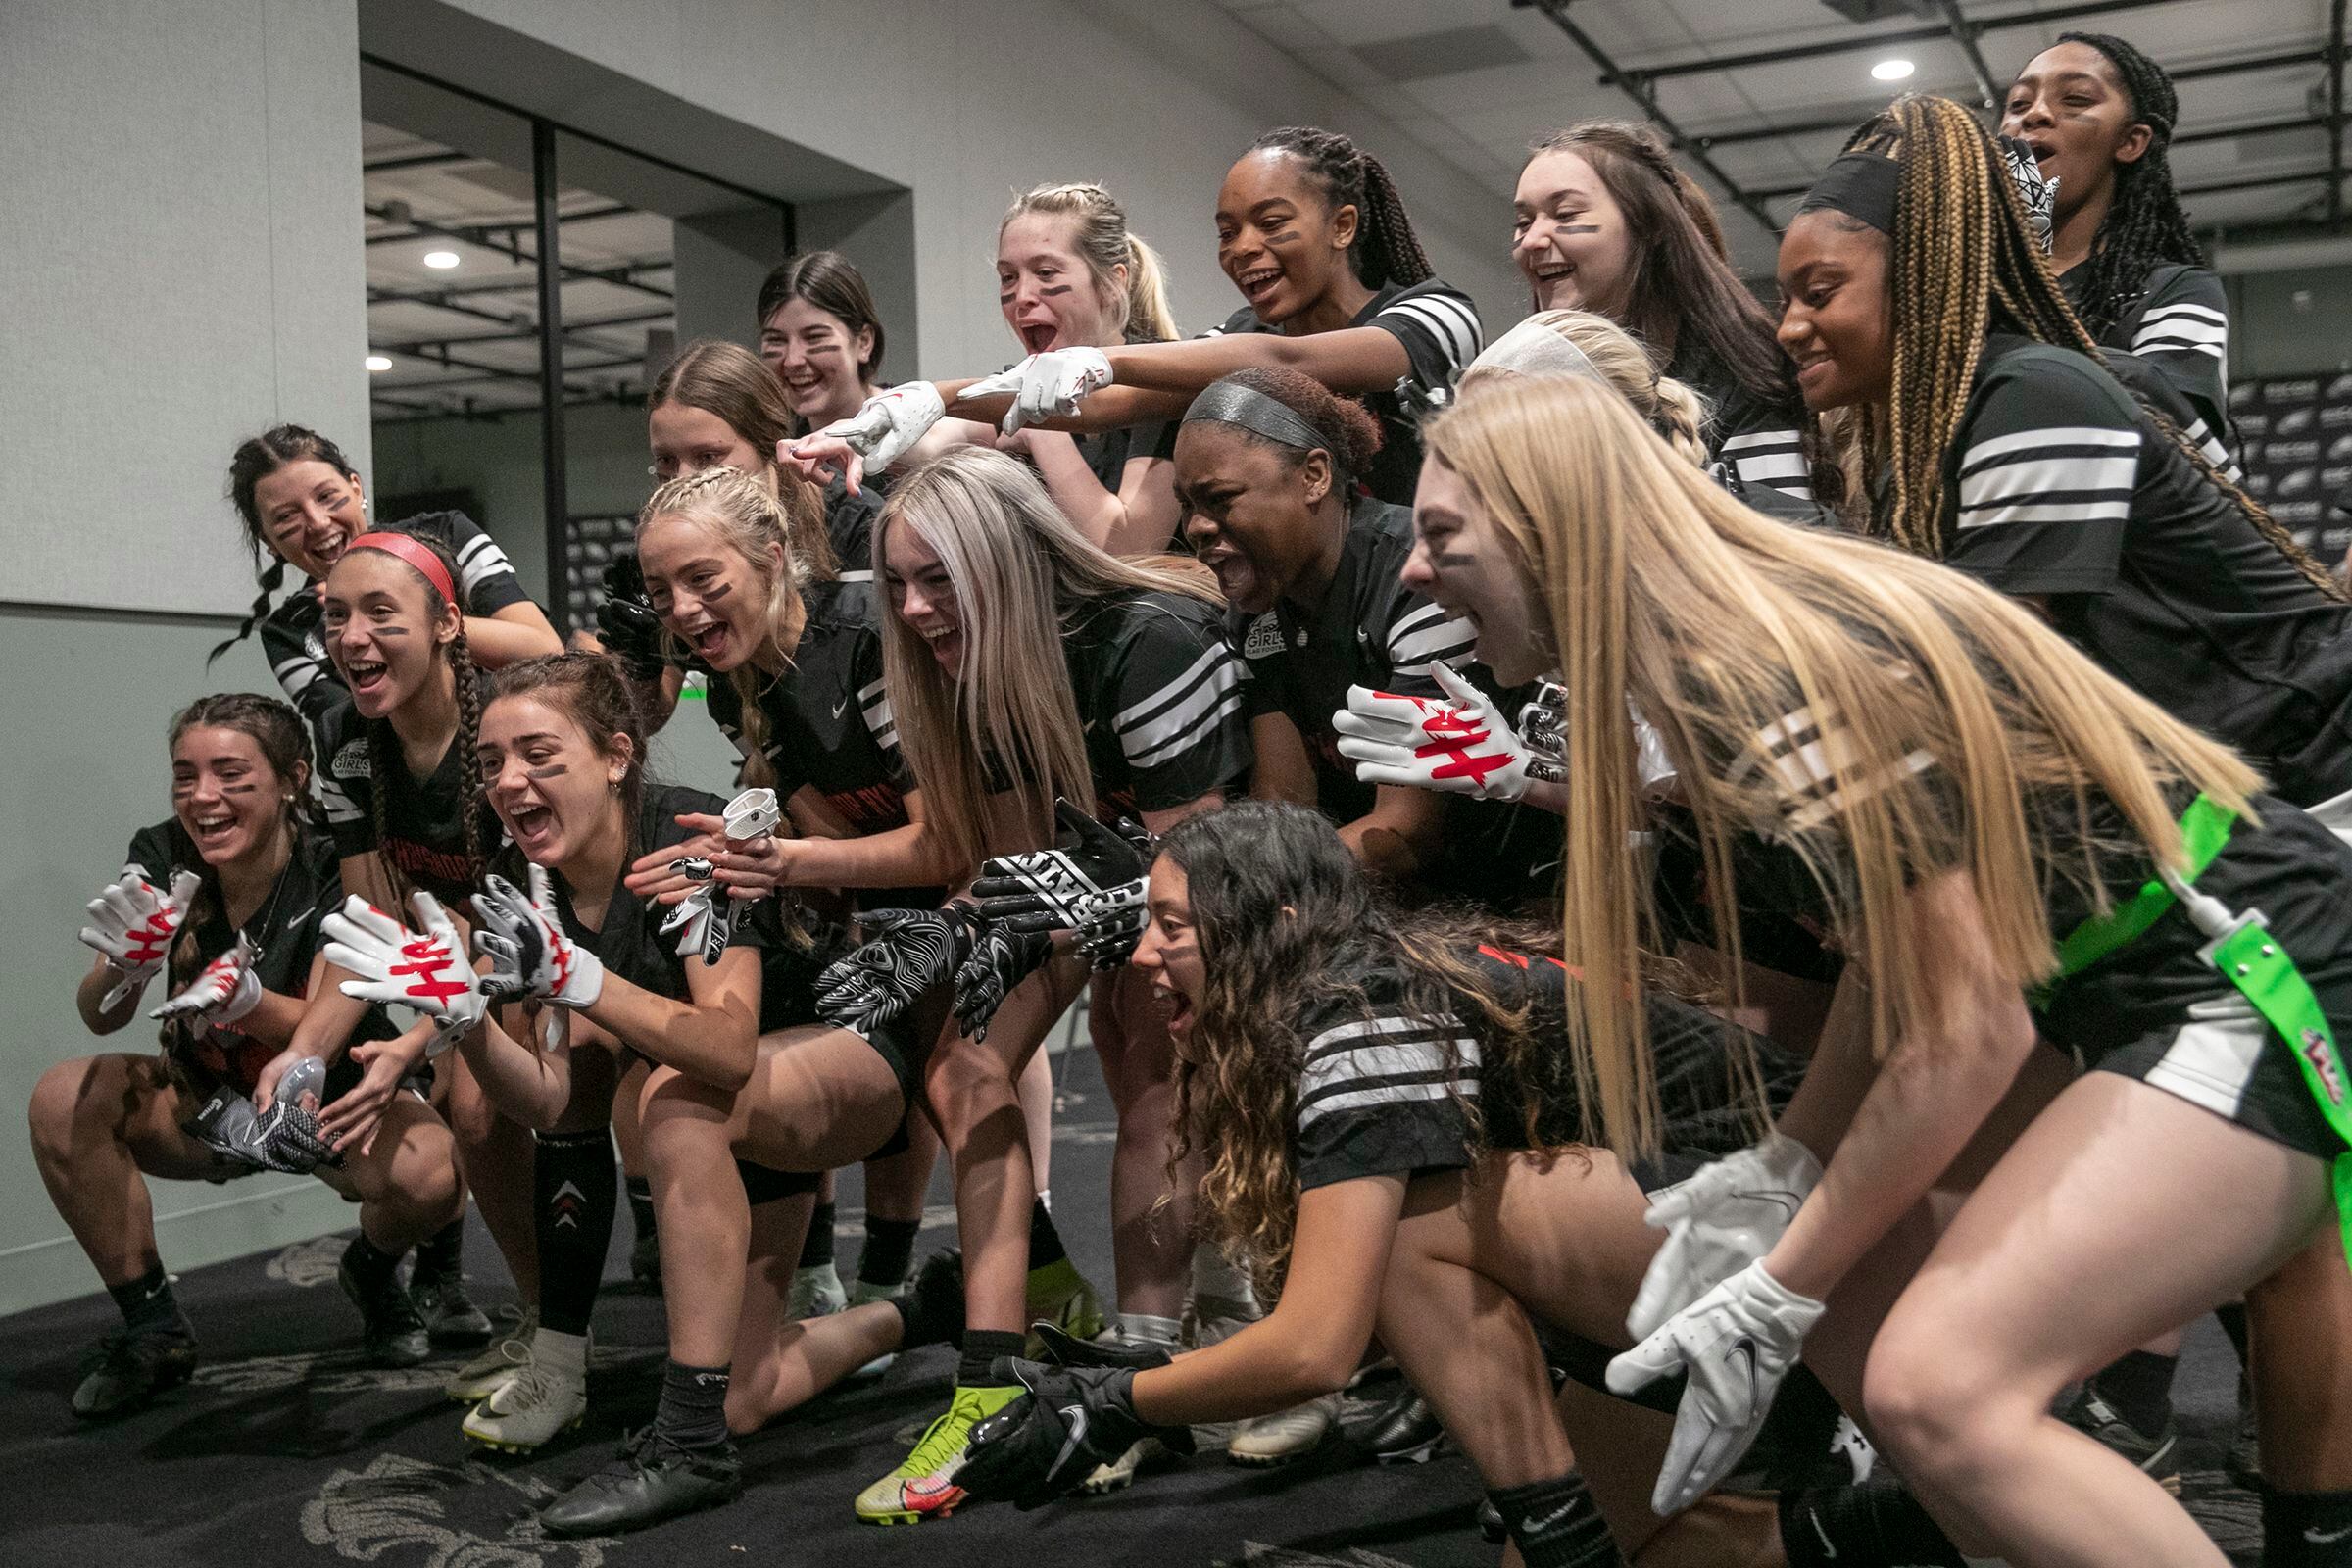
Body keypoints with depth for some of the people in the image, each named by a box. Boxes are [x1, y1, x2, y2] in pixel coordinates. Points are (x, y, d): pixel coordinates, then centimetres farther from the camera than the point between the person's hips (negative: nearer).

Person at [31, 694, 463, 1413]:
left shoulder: (334, 871, -21)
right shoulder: (162, 859, -12)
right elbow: (99, 1018, -15)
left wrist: (242, 998, -48)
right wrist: (123, 968, -39)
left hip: (329, 1107, -3)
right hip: (206, 1103, 3)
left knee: (429, 1177, -33)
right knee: (65, 1098, -24)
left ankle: (373, 1268, 7)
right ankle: (153, 1327, -7)